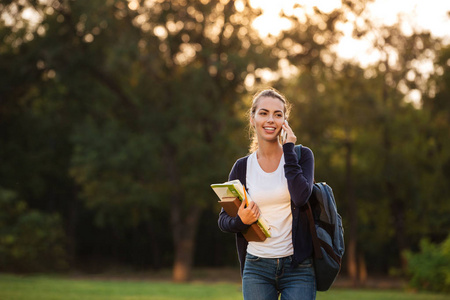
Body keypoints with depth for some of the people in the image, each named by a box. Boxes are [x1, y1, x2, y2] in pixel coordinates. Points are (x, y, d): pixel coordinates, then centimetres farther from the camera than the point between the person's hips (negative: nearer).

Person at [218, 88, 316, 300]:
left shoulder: (301, 155, 1)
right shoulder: (242, 167, 5)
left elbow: (301, 196, -19)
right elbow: (223, 220, 9)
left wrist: (288, 149, -12)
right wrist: (240, 221, -14)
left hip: (297, 266, -1)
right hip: (257, 269, 2)